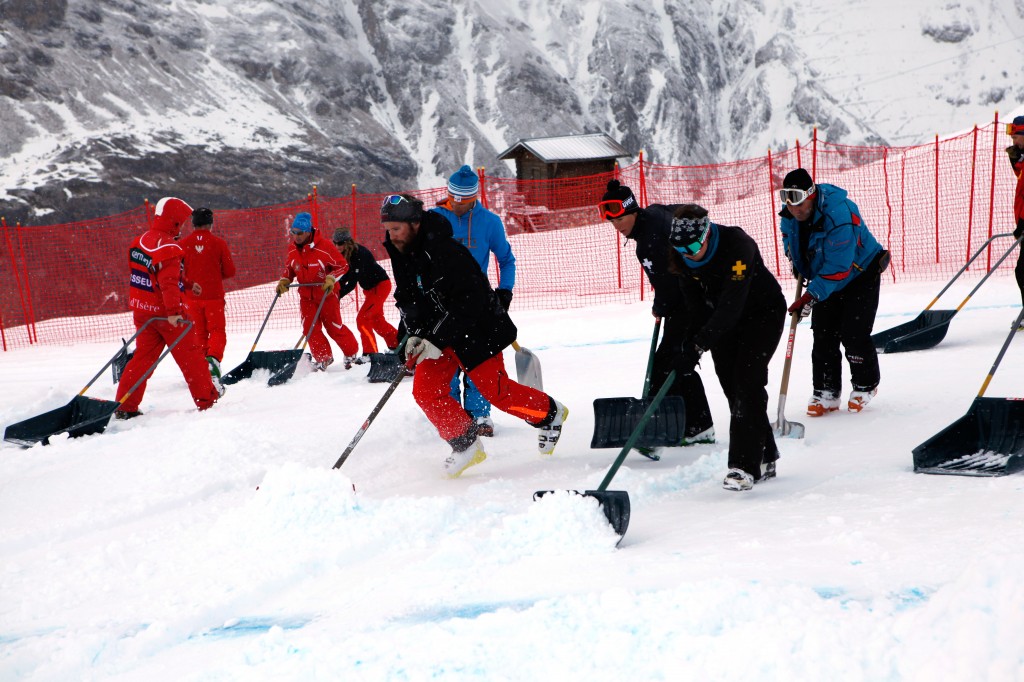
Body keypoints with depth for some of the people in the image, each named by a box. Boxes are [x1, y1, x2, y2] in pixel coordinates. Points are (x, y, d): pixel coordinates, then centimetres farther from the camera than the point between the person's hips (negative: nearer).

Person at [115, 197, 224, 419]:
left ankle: (125, 406, 7)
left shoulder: (139, 241, 7)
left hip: (141, 310, 8)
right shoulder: (168, 248, -19)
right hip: (166, 313, -8)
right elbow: (169, 282, -29)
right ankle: (206, 399, 14)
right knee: (190, 354, 6)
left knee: (143, 356, 12)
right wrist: (173, 311, -35)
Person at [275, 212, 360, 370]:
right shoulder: (292, 249, -1)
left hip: (326, 294, -5)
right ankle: (323, 358, 11)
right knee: (310, 328, -3)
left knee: (334, 326, 4)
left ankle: (352, 352, 26)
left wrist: (331, 278, -26)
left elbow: (342, 265, -13)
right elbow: (289, 267, 16)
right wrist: (284, 280, -1)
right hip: (306, 295, 5)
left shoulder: (324, 246, -20)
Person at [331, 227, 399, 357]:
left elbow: (353, 282, -33)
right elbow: (346, 276, -1)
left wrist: (338, 295, -39)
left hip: (381, 285, -10)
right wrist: (336, 285, -19)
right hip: (370, 288, 10)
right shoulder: (345, 254, -3)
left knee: (362, 318, -14)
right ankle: (396, 343, 35)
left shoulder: (359, 254, -29)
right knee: (376, 320, 19)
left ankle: (369, 353, -8)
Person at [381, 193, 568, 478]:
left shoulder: (446, 252, -27)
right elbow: (408, 300, 11)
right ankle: (465, 444, 7)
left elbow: (470, 303, -28)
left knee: (497, 392, -3)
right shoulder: (401, 254, -2)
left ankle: (550, 414, 23)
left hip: (477, 330, -7)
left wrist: (437, 340, -28)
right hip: (436, 334, 8)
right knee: (425, 390, -6)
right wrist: (413, 334, -4)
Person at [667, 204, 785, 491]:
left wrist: (698, 346, -41)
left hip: (763, 313, -6)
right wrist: (691, 343, -17)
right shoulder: (681, 256, -16)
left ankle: (744, 466, -18)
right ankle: (764, 459, 18)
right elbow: (694, 304, -5)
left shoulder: (738, 245, -35)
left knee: (747, 383, -17)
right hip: (722, 321, 6)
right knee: (733, 390, 4)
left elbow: (731, 306, -38)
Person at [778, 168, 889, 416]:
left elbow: (838, 267, -36)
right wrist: (795, 260, 2)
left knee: (853, 335, -11)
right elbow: (788, 233, 17)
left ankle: (865, 386, 11)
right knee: (823, 335, -1)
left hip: (859, 275, -7)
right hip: (824, 278, 7)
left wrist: (811, 297, -37)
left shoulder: (838, 215, -36)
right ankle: (826, 393, 5)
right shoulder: (789, 214, -11)